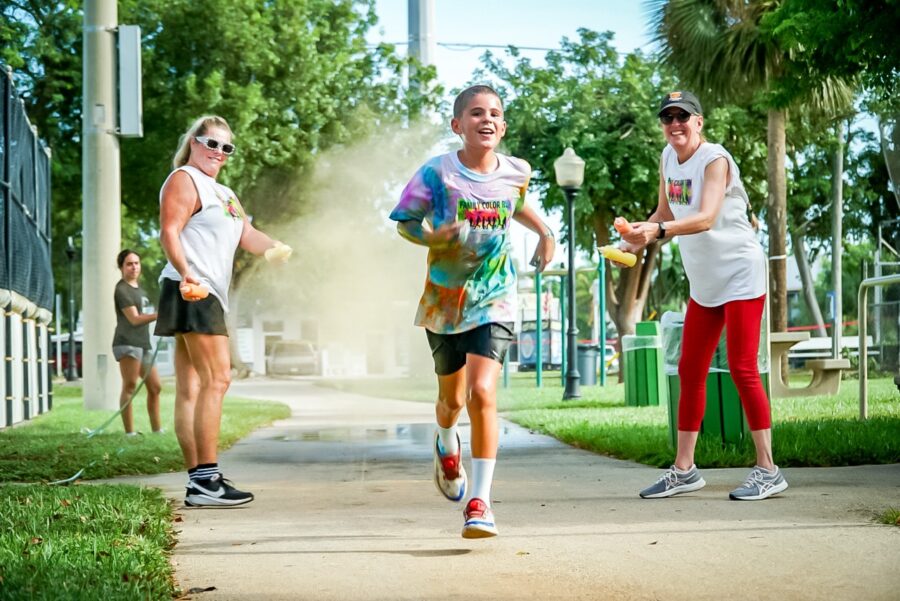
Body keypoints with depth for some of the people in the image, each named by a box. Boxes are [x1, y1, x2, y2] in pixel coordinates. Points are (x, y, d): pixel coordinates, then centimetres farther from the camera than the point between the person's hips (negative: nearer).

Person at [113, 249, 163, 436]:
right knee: (130, 387, -14)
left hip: (143, 344, 9)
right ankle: (129, 432, -19)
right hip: (127, 343, -9)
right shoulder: (122, 289, -6)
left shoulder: (139, 289, 22)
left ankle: (156, 429, 19)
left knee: (155, 387, 11)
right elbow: (134, 319, -15)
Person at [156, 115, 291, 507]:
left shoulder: (224, 194, 28)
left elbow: (248, 236, 18)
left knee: (191, 389, 6)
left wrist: (275, 248, -5)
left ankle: (197, 481, 5)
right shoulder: (184, 180, -1)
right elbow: (169, 231, -13)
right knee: (217, 379, -17)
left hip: (208, 297, 10)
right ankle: (206, 479, -20)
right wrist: (185, 272, -29)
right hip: (192, 293, -10)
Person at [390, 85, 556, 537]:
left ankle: (479, 503, -14)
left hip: (493, 301, 0)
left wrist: (545, 233, 9)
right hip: (444, 301, 0)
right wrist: (435, 236, -22)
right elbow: (404, 222, -4)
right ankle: (447, 448, 54)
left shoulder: (516, 172, -2)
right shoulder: (437, 172, -12)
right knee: (452, 398, 16)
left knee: (483, 393, -19)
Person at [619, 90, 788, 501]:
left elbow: (706, 218, -33)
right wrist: (639, 238, -3)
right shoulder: (668, 158, 5)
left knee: (742, 369, -10)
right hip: (704, 282, 8)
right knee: (690, 371, 9)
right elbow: (666, 213, 16)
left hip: (741, 275, -8)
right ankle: (684, 470, 17)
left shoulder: (715, 159, -18)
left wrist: (658, 231, -47)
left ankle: (767, 470, -3)